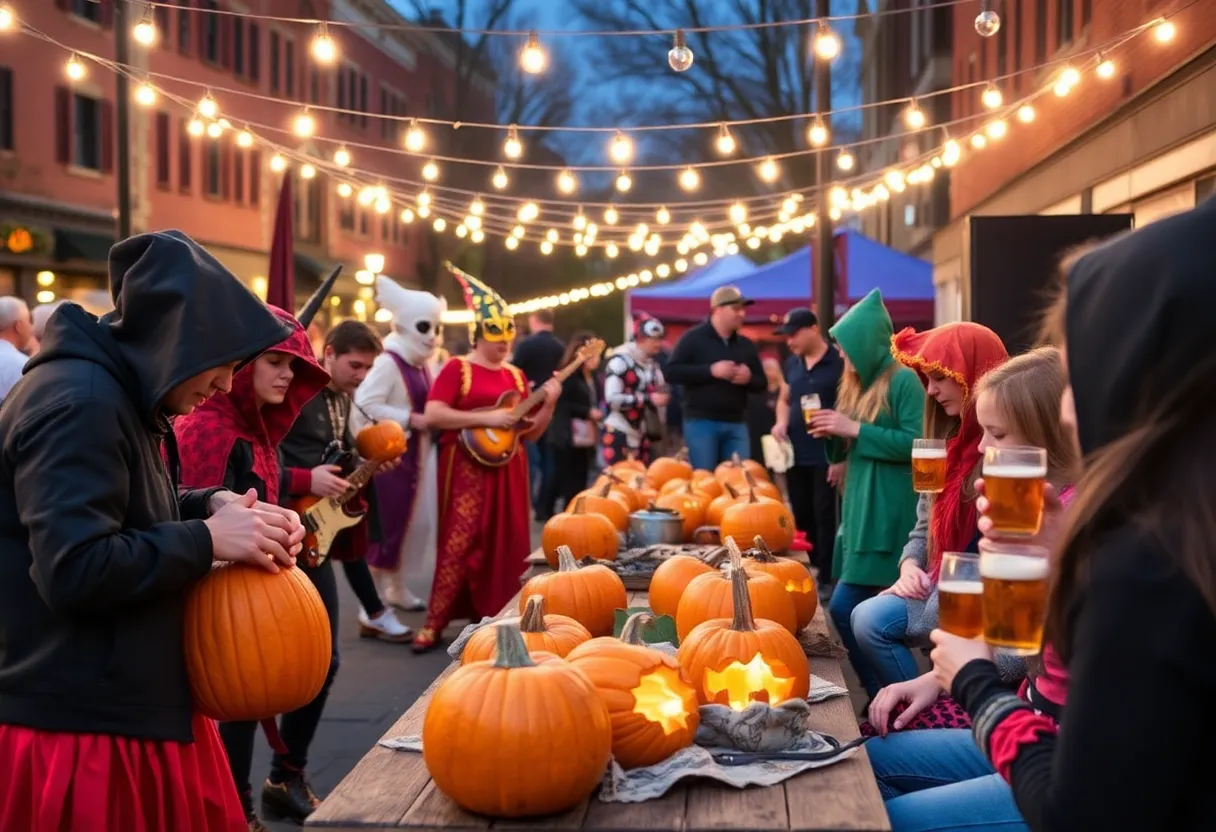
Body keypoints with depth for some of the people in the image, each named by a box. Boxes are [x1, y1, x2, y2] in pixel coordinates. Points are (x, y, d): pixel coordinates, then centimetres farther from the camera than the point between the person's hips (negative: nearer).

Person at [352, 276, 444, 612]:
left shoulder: (423, 367, 13)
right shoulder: (388, 363, -15)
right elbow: (364, 403, -25)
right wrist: (410, 419, -23)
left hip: (415, 454, 9)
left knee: (406, 523, 15)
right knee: (384, 525, -5)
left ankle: (397, 588, 27)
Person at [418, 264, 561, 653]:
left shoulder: (515, 375, 13)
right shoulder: (457, 368, -4)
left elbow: (530, 433, 15)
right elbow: (433, 415, -17)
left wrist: (548, 405, -2)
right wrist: (487, 418, -19)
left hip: (507, 468, 6)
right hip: (469, 466, -6)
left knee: (508, 545, 8)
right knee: (461, 543, -9)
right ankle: (434, 623, -2)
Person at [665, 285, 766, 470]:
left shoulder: (746, 344, 15)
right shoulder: (694, 338, -1)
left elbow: (761, 383, 20)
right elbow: (672, 372, -9)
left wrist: (749, 378, -5)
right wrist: (711, 371, -17)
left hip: (736, 424, 5)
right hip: (701, 422, -5)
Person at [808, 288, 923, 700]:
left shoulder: (904, 381, -8)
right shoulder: (856, 385, 15)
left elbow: (915, 444, -17)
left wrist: (854, 428, -15)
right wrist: (831, 434, -1)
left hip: (888, 514, -8)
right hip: (859, 508, 8)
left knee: (845, 607, -12)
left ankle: (884, 694, -2)